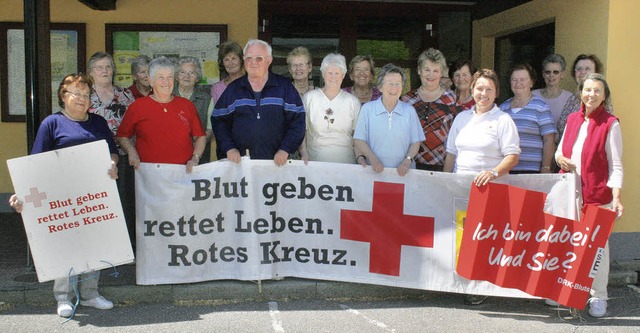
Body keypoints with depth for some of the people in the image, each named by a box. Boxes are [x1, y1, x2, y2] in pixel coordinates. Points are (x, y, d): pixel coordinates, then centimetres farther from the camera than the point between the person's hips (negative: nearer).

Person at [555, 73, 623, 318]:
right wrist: (559, 158, -4)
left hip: (598, 193, -4)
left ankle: (598, 297, 14)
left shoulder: (610, 124, -5)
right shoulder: (572, 119, 9)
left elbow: (615, 164, -8)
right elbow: (561, 150, 20)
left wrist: (616, 197, -17)